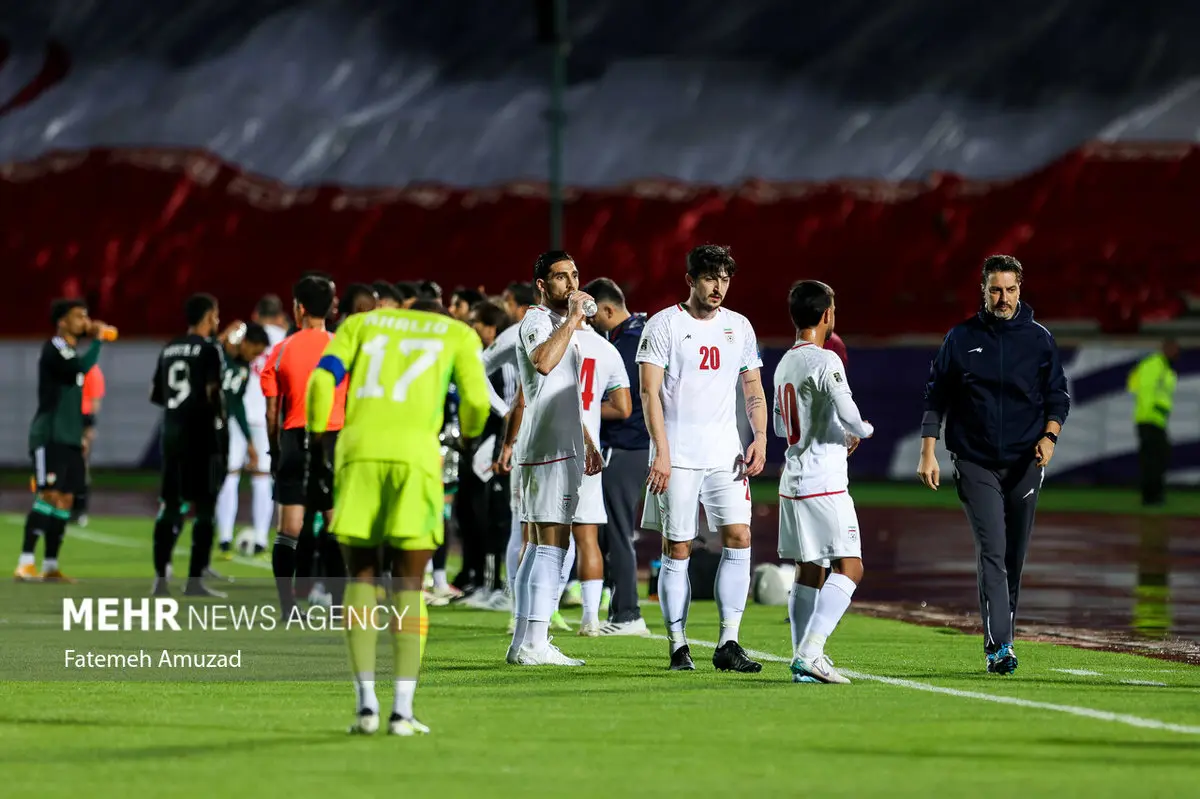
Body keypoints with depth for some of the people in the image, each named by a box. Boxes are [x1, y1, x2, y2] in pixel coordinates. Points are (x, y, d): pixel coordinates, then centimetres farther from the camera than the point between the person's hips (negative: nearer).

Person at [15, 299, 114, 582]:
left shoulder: (71, 351, 17)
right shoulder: (53, 350, -11)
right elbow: (81, 368, -29)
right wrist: (97, 339, -19)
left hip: (69, 439, 9)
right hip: (49, 437, -9)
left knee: (66, 500, 6)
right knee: (49, 495, -15)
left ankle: (50, 566, 9)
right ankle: (25, 564, -17)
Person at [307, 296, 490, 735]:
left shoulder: (360, 324, 23)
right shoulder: (457, 334, 20)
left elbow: (323, 380, 8)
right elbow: (476, 401, 7)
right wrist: (467, 436, 28)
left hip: (359, 449, 1)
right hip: (415, 451, -1)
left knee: (362, 577, 11)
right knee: (408, 586, 6)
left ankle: (366, 702, 3)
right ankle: (402, 709, -1)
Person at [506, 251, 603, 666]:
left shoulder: (562, 324, 22)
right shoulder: (537, 321, -10)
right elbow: (544, 362, -34)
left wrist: (586, 441, 29)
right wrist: (573, 317, -26)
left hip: (564, 446, 10)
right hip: (548, 448, -10)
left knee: (541, 545, 11)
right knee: (552, 543, -11)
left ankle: (524, 641, 13)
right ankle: (534, 643, -13)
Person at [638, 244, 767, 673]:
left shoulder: (739, 326, 11)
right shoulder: (663, 325, -2)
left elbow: (753, 388, 18)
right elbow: (649, 392, -7)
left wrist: (760, 437, 1)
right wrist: (661, 452, -16)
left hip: (725, 452, 4)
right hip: (677, 455, -4)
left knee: (738, 538, -8)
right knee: (677, 549, -1)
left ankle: (728, 643, -5)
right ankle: (679, 647, 5)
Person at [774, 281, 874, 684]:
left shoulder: (784, 364, 14)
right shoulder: (825, 361, -12)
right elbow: (848, 413, -20)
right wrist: (862, 431, 3)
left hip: (793, 481, 9)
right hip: (824, 484, -9)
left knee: (808, 572, 12)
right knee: (849, 567, -9)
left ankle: (804, 660, 10)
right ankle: (810, 653, -21)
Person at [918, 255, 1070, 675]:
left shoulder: (1039, 339, 5)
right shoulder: (961, 338, 3)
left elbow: (1058, 395, 9)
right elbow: (936, 397, 7)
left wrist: (1050, 436, -8)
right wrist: (928, 451, 1)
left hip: (1024, 463, 2)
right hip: (976, 463, -2)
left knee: (1014, 557, 8)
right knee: (992, 550, -14)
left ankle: (1003, 636, 21)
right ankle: (999, 645, -20)